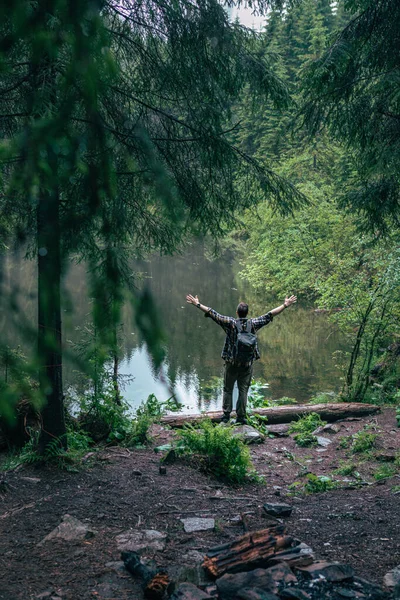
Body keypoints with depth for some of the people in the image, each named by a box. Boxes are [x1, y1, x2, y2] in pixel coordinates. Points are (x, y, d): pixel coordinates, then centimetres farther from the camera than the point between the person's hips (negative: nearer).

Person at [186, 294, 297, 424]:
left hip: (232, 363, -1)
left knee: (227, 389, 11)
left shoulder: (231, 323, -9)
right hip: (247, 364, 1)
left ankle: (226, 414, 9)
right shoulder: (253, 324, -4)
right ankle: (241, 416, 9)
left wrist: (197, 304, -5)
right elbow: (270, 315, 1)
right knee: (243, 390, 8)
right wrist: (285, 305, 8)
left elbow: (213, 314, -10)